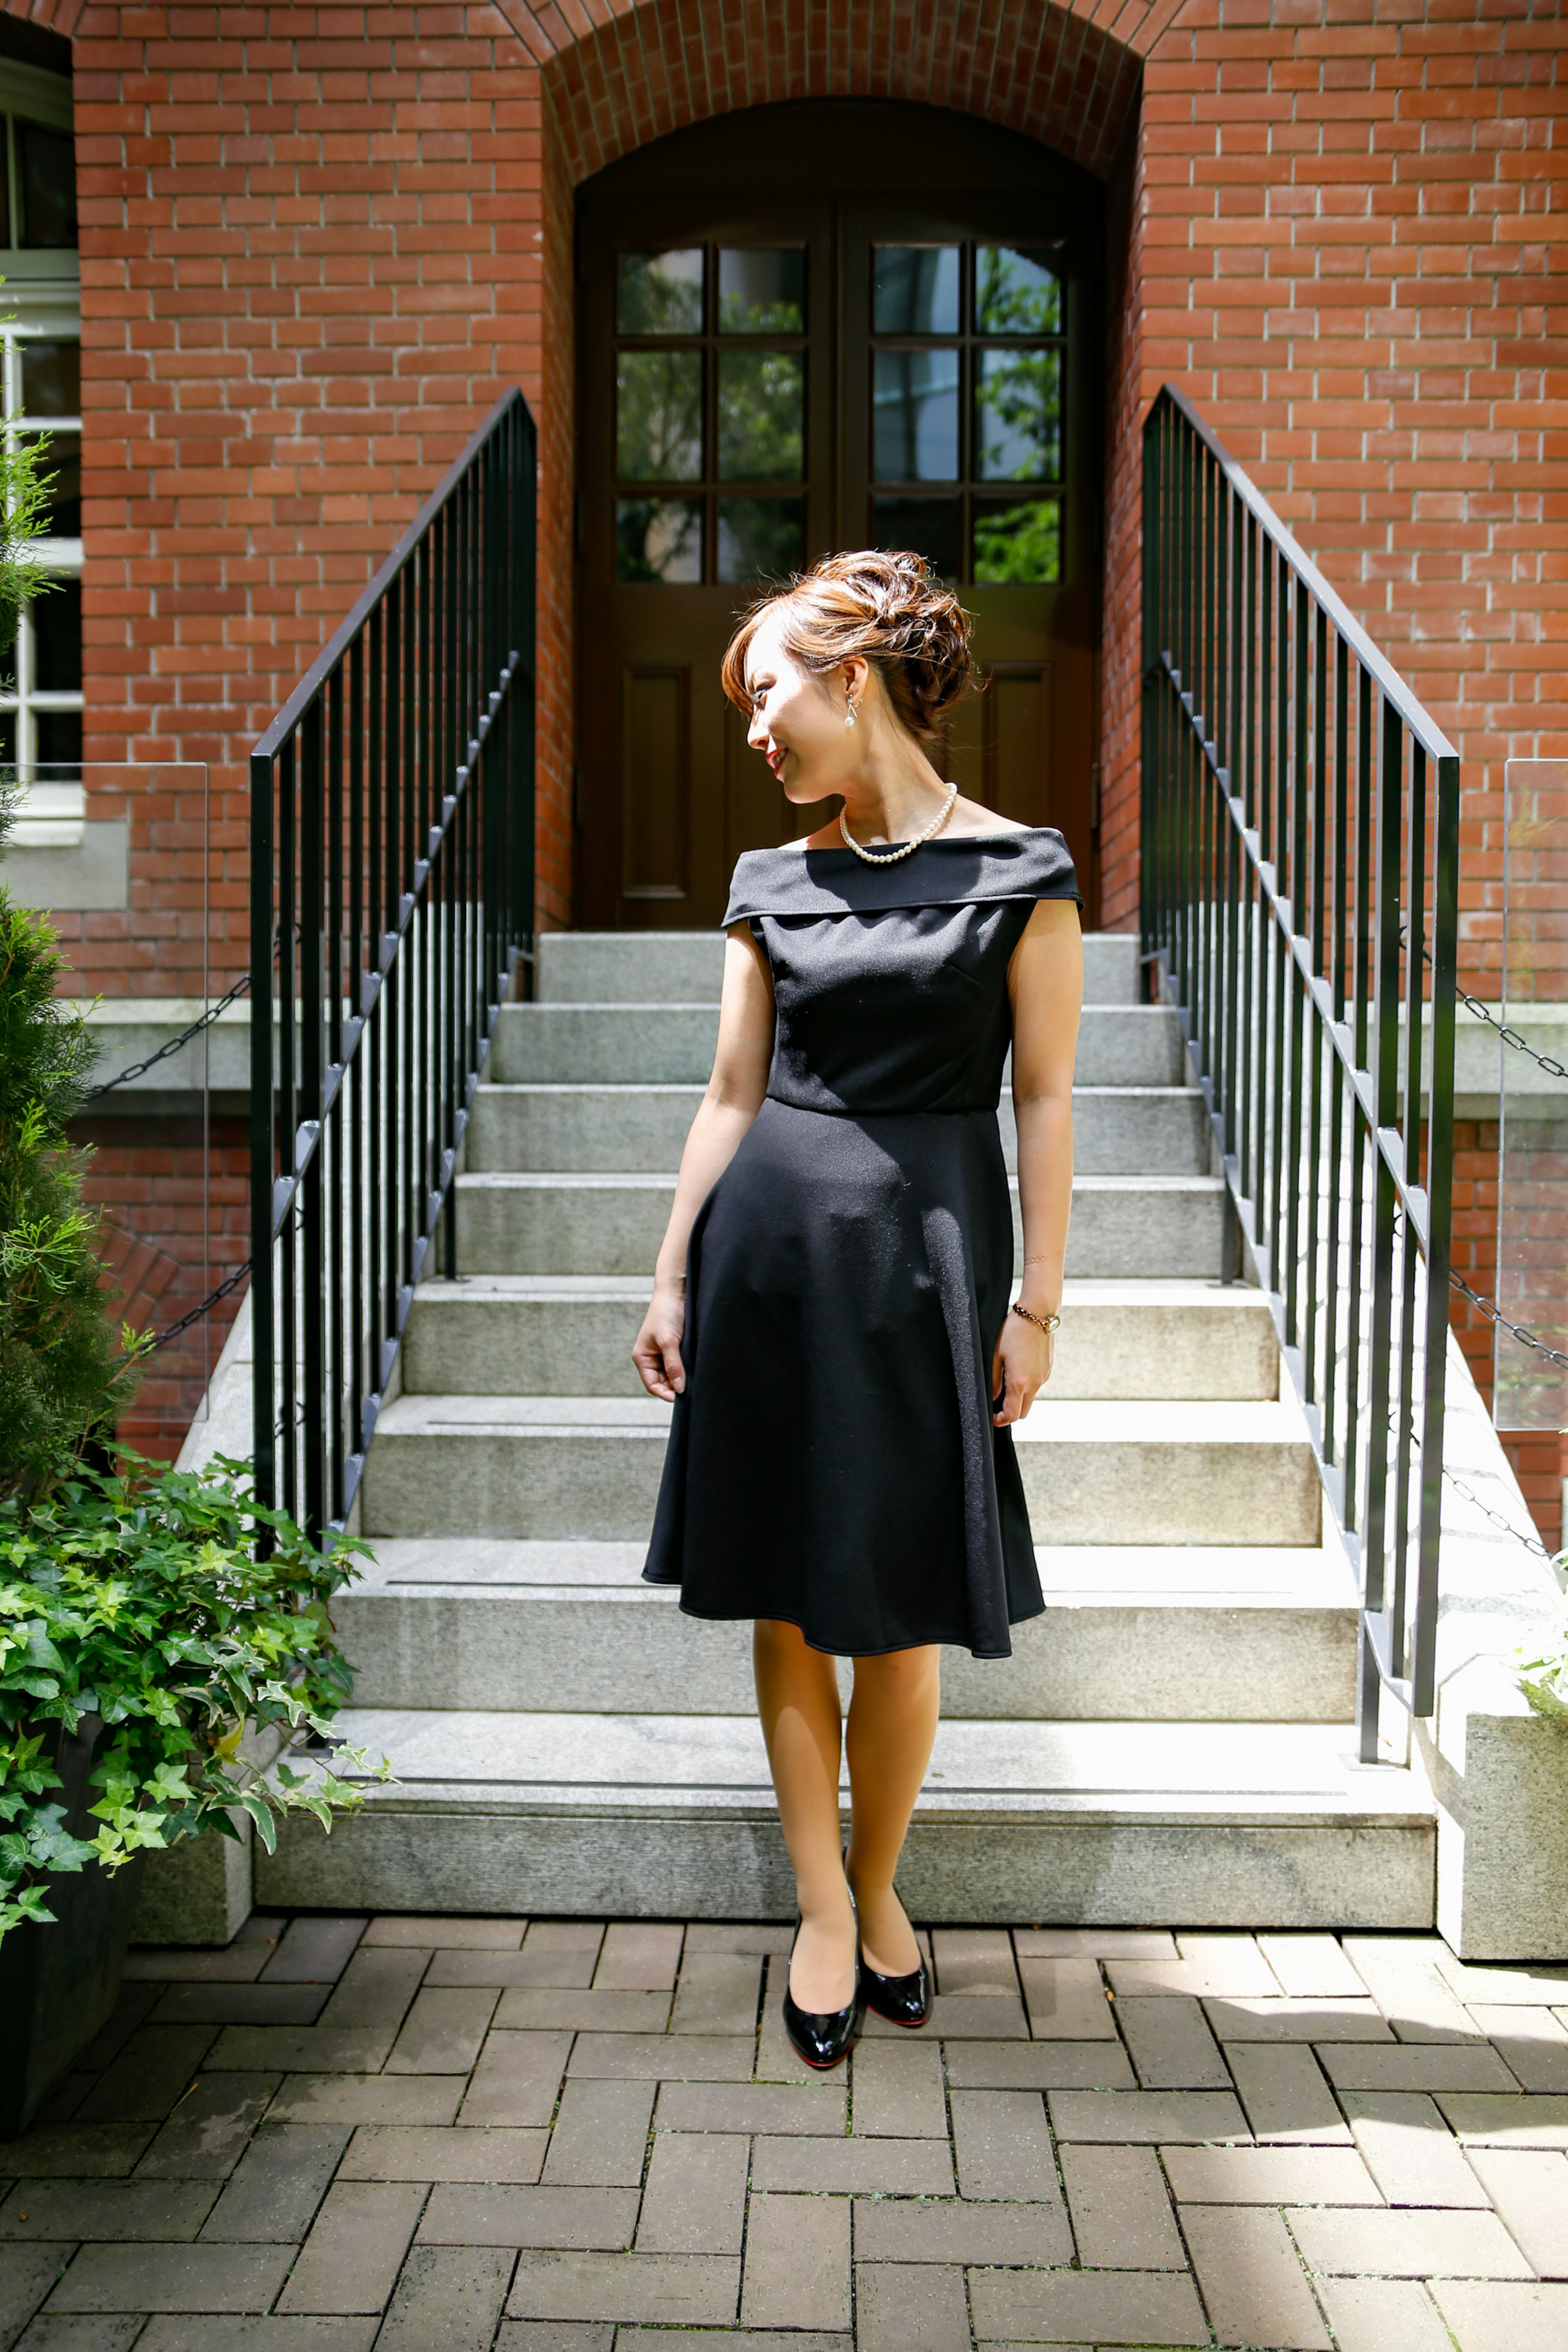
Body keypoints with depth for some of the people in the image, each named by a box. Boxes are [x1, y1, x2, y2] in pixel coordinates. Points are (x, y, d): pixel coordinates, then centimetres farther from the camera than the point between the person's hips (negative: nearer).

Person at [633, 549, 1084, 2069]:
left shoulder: (1018, 871, -2)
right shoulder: (775, 884, 8)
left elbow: (1045, 1101, -2)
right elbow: (732, 1096, 10)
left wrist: (1036, 1303, -5)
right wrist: (673, 1279, 8)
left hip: (924, 1252, -3)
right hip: (769, 1244, 4)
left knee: (898, 1614, 5)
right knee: (785, 1601, 8)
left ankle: (876, 1890, 29)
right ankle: (824, 1911, 24)